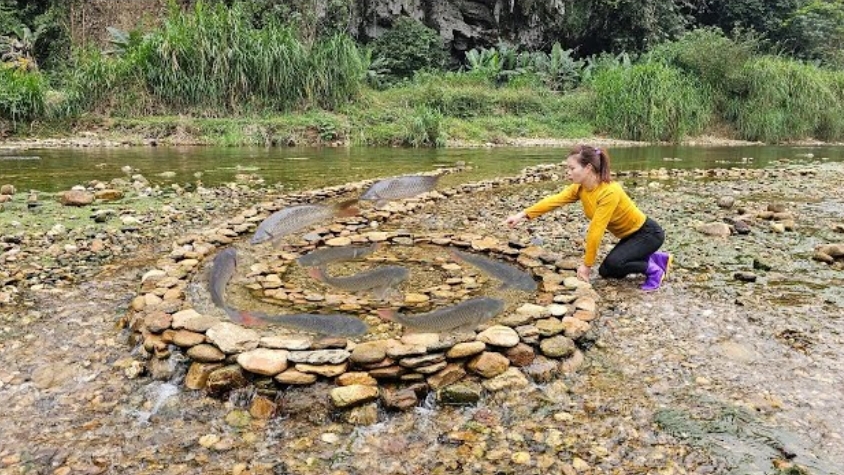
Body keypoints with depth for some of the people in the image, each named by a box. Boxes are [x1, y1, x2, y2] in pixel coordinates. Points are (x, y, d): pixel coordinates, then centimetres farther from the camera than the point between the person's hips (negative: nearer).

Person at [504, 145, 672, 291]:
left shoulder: (609, 192, -33)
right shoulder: (580, 188, -9)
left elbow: (596, 231, -30)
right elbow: (554, 200, -18)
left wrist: (587, 264, -25)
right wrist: (523, 215, -27)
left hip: (648, 233, -9)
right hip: (630, 235, 9)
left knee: (613, 264, -27)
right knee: (606, 272, 8)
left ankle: (654, 269, 0)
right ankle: (655, 258, 22)